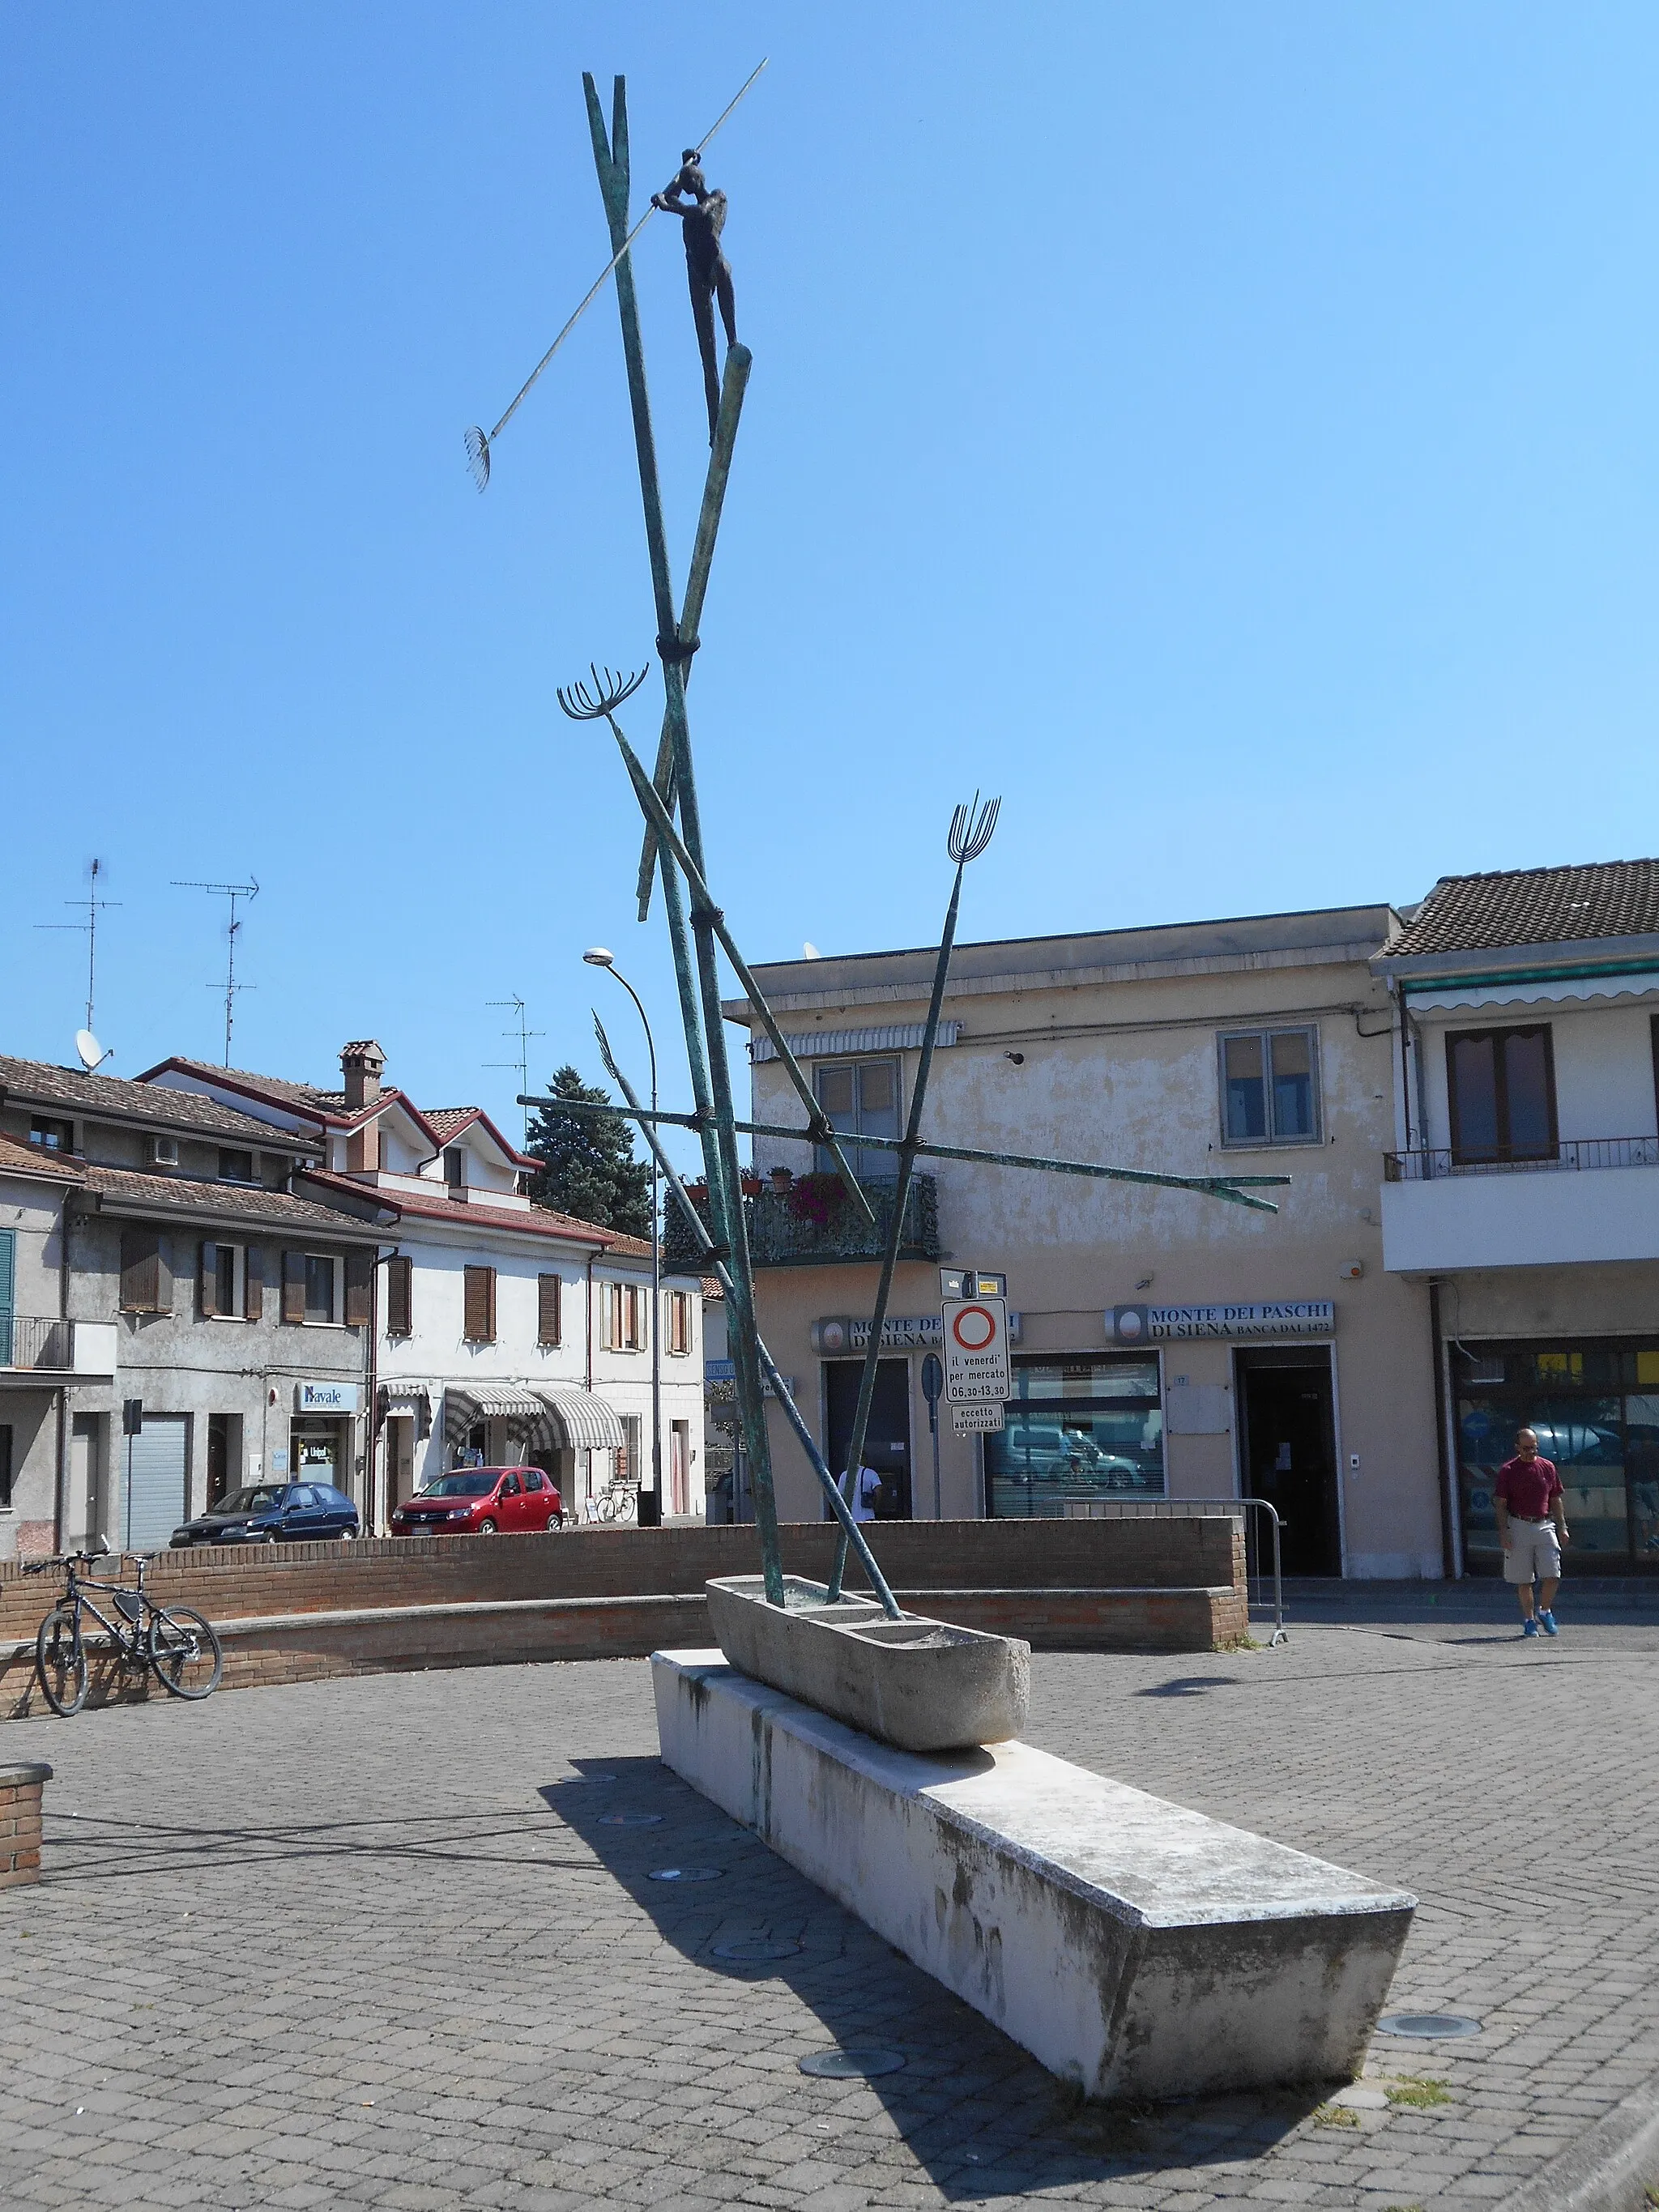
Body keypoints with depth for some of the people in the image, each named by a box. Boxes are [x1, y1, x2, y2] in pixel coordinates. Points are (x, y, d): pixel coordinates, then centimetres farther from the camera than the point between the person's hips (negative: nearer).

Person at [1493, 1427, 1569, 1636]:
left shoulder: (1548, 1467, 8)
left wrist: (1562, 1527, 9)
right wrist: (1503, 1532, -9)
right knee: (1523, 1579, 2)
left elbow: (1556, 1500, 14)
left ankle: (1544, 1612, 19)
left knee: (1553, 1576, -5)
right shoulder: (1508, 1470, -2)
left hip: (1545, 1525, 2)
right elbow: (1501, 1504, -1)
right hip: (1519, 1526, -2)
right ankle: (1529, 1620, 15)